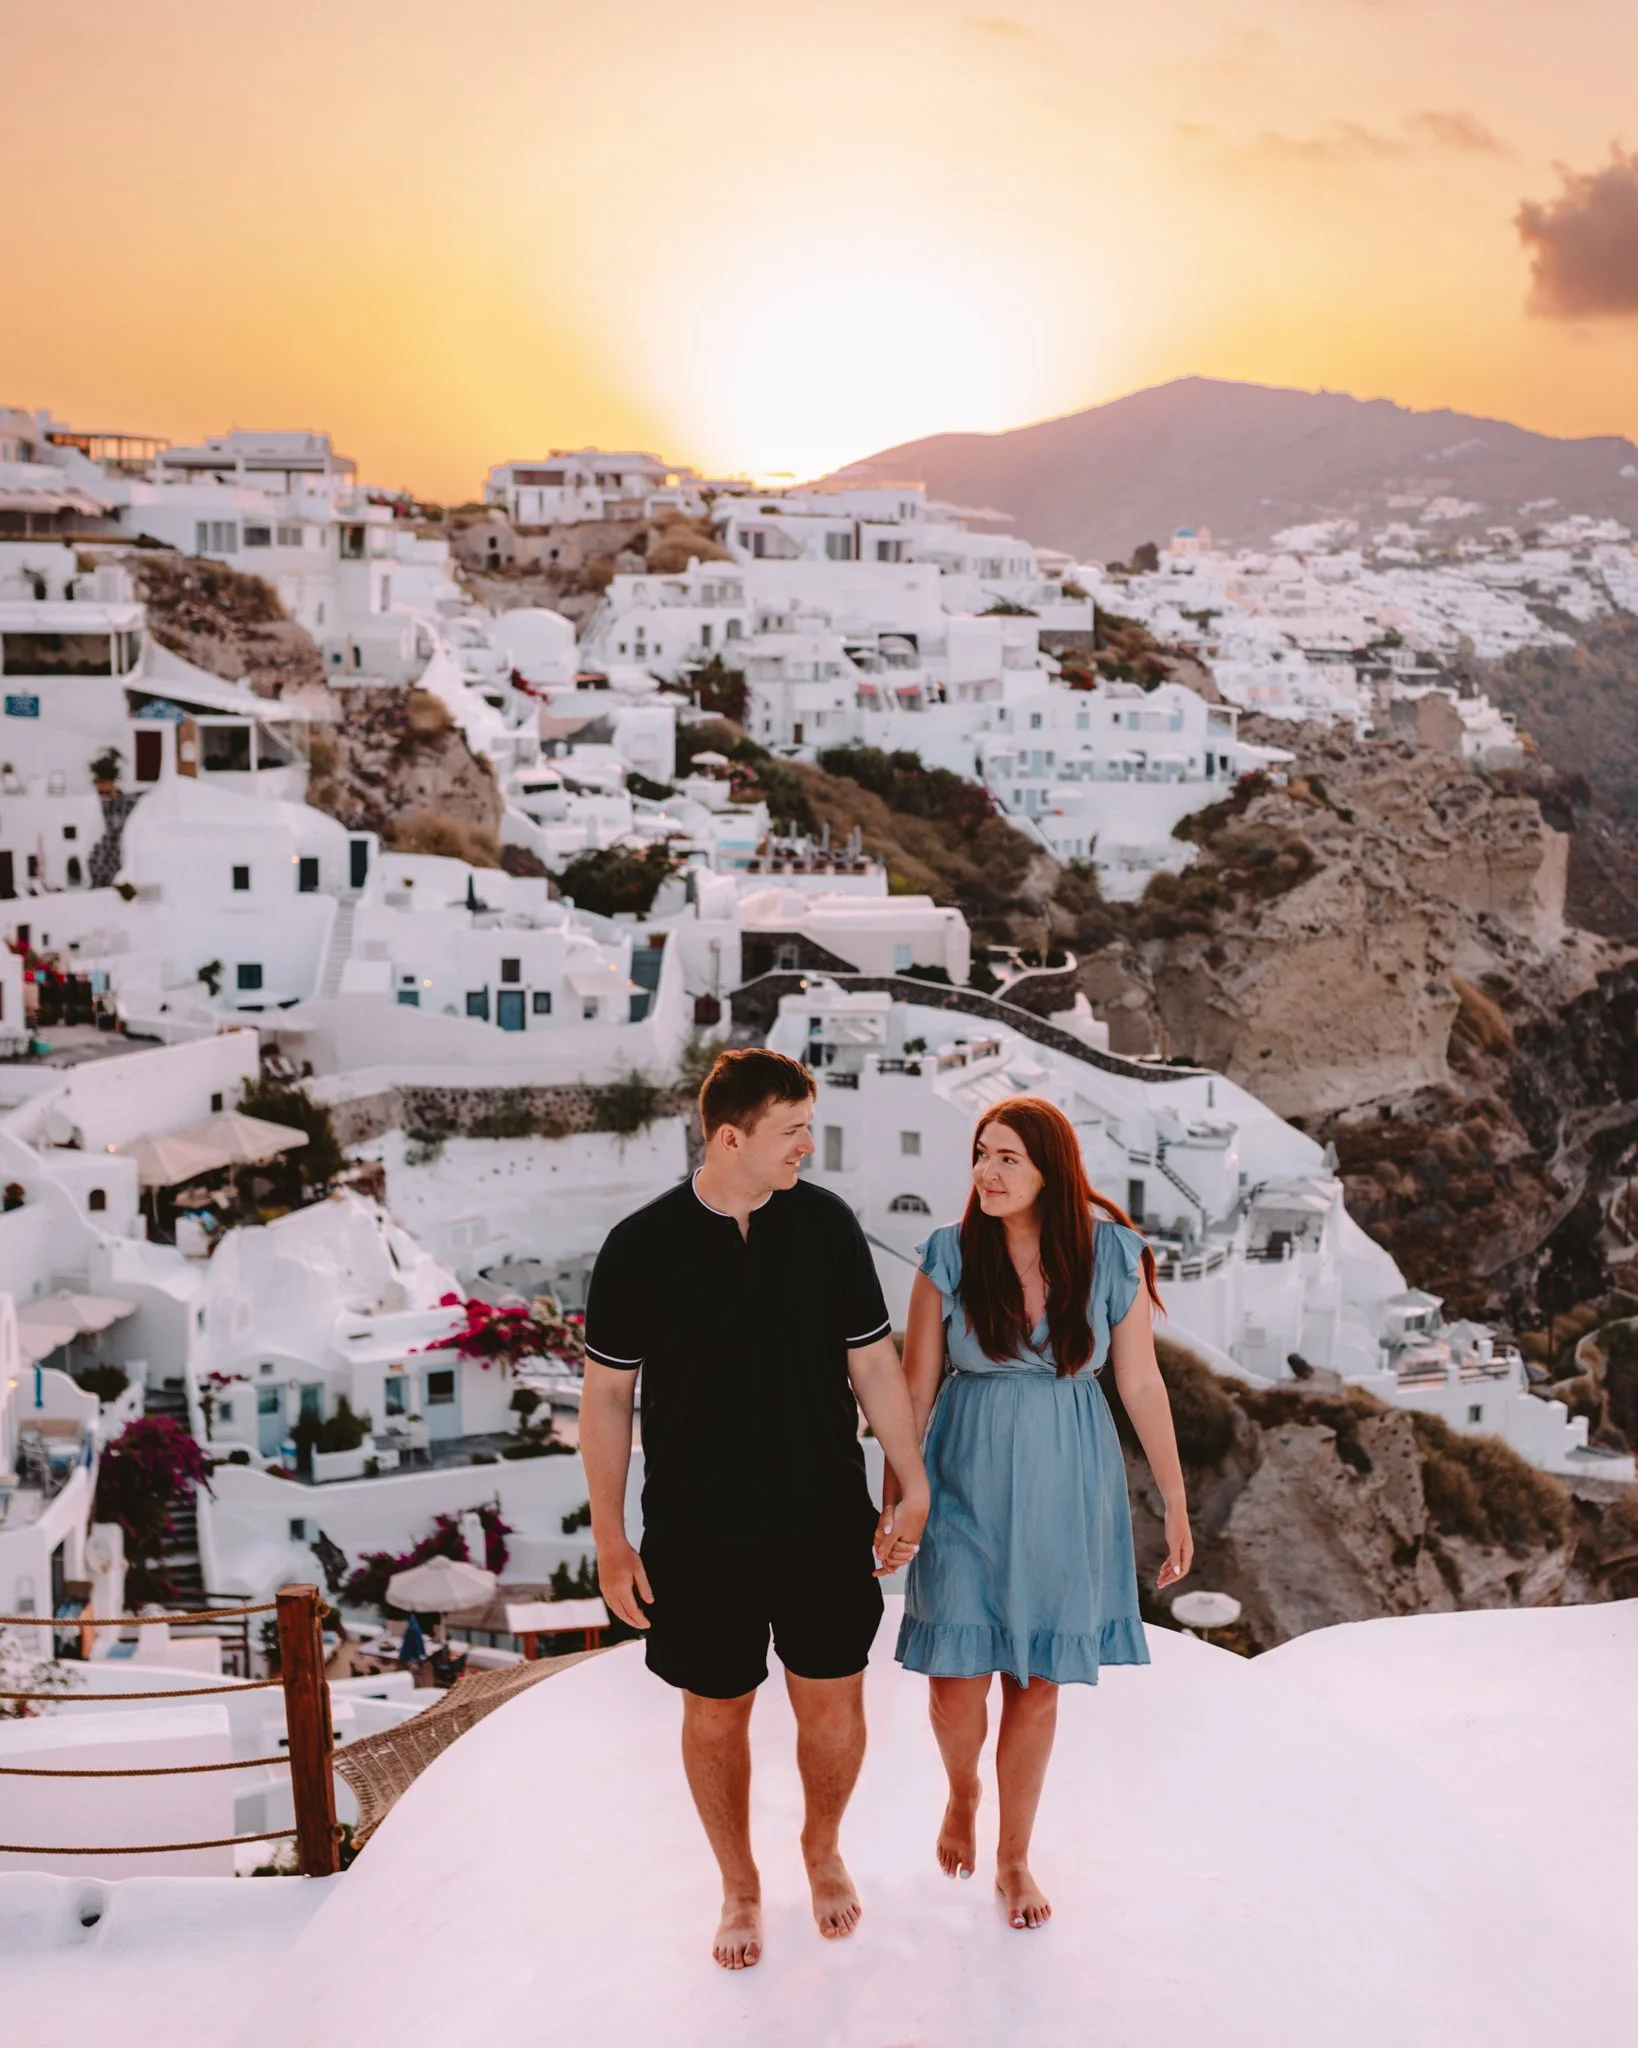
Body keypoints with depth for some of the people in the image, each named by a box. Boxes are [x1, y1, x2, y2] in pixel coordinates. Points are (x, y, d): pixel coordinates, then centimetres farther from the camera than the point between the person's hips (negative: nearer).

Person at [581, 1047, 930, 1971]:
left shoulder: (828, 1223, -5)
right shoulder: (641, 1247, -11)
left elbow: (875, 1363, 2)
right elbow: (608, 1394, -4)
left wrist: (913, 1487, 3)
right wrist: (611, 1537, -3)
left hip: (826, 1523, 2)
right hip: (698, 1536, -1)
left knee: (835, 1703, 12)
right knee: (716, 1715, 11)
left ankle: (824, 1848, 41)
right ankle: (740, 1887, 35)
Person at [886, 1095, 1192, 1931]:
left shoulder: (1111, 1255, -9)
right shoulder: (949, 1256, -9)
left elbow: (1142, 1384, -2)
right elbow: (917, 1388, -3)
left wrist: (1175, 1502, 1)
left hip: (1066, 1486, 0)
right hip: (969, 1478, 0)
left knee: (1038, 1682, 10)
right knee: (957, 1676, 1)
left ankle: (1014, 1859, 30)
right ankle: (961, 1793, 36)